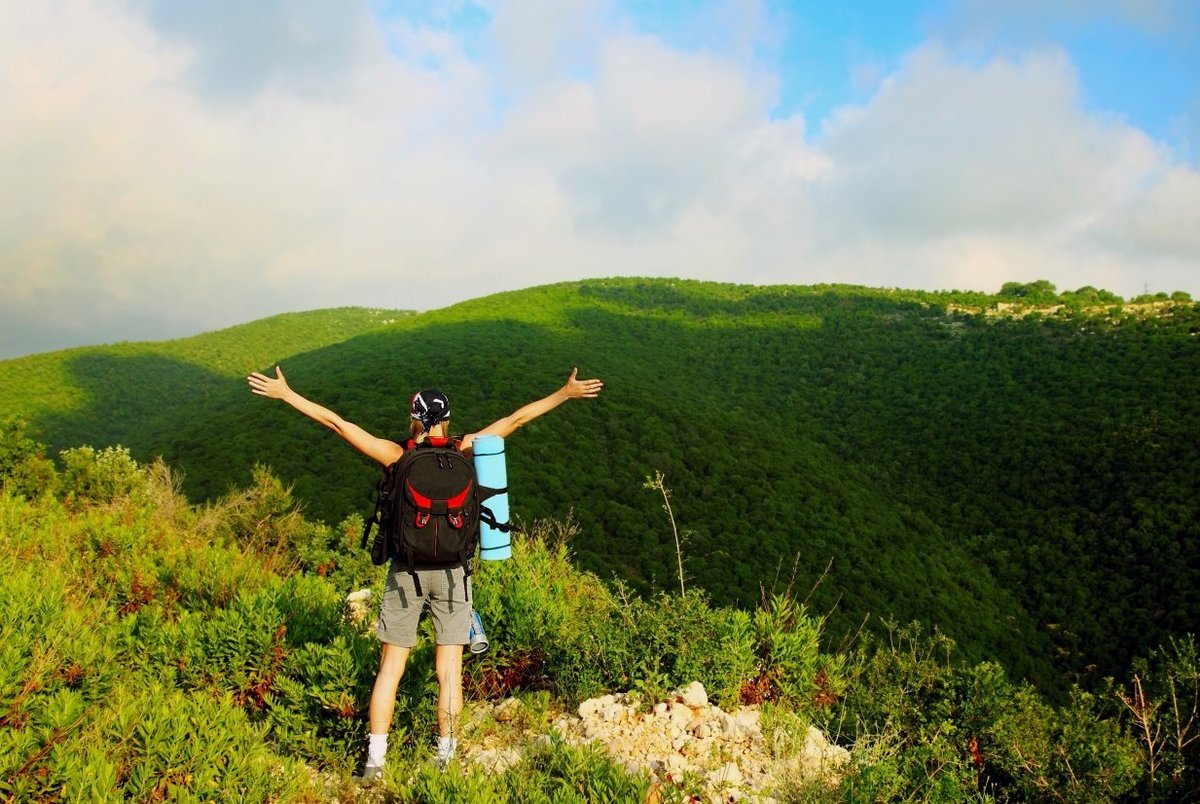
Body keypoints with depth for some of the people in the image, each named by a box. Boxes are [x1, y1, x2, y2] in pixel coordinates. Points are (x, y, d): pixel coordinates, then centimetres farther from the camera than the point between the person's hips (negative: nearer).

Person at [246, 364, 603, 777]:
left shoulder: (397, 455, -7)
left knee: (389, 668, 10)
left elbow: (337, 423, -6)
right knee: (449, 669, 8)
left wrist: (286, 394, 0)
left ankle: (375, 759, 11)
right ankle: (445, 755, 16)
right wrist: (565, 393, 3)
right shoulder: (463, 451, -5)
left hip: (406, 570, 0)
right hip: (452, 571, 0)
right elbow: (516, 419, -2)